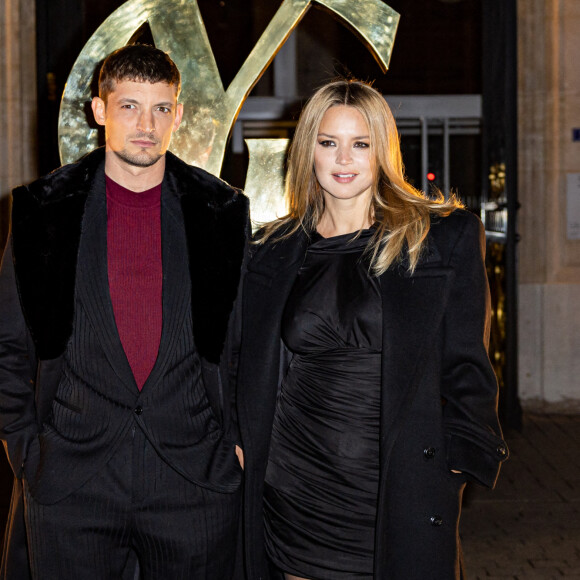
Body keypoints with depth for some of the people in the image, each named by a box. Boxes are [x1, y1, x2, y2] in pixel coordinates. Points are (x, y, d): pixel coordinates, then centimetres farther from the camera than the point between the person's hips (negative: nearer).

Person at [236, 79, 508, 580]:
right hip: (296, 492, 2)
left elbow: (465, 365, 1)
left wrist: (459, 460, -7)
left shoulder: (446, 236, 1)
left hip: (401, 497, -2)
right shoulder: (275, 252, 9)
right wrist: (242, 446, 6)